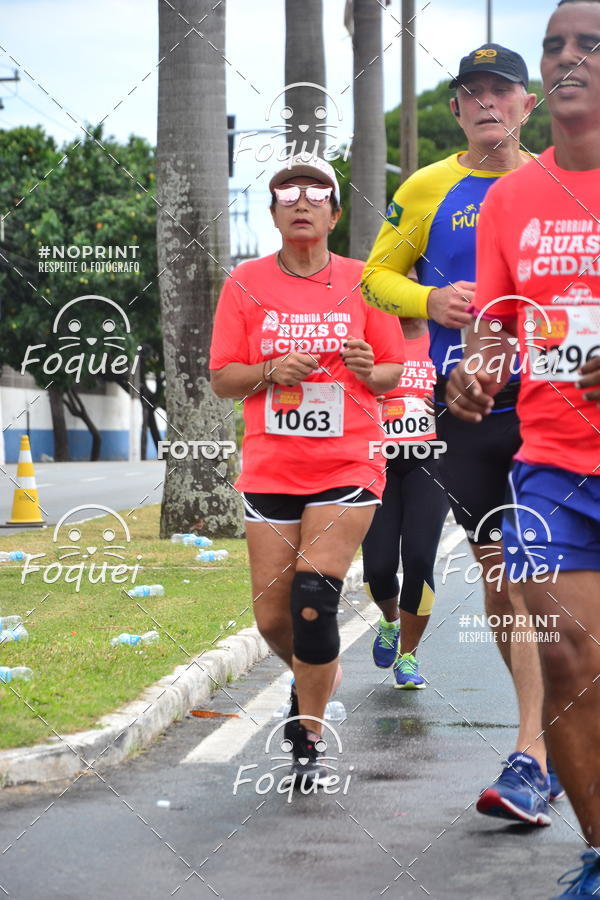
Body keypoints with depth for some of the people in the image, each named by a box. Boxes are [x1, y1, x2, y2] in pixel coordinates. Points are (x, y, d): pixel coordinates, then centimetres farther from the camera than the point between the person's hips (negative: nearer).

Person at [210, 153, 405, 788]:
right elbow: (221, 379, 5)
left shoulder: (361, 282, 3)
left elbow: (394, 373, 8)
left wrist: (369, 371, -14)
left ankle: (307, 742, -3)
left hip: (348, 467, -2)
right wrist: (272, 372, -14)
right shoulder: (246, 283, 4)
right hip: (270, 469, 2)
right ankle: (314, 676, 38)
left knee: (313, 596, -17)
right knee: (273, 617, 3)